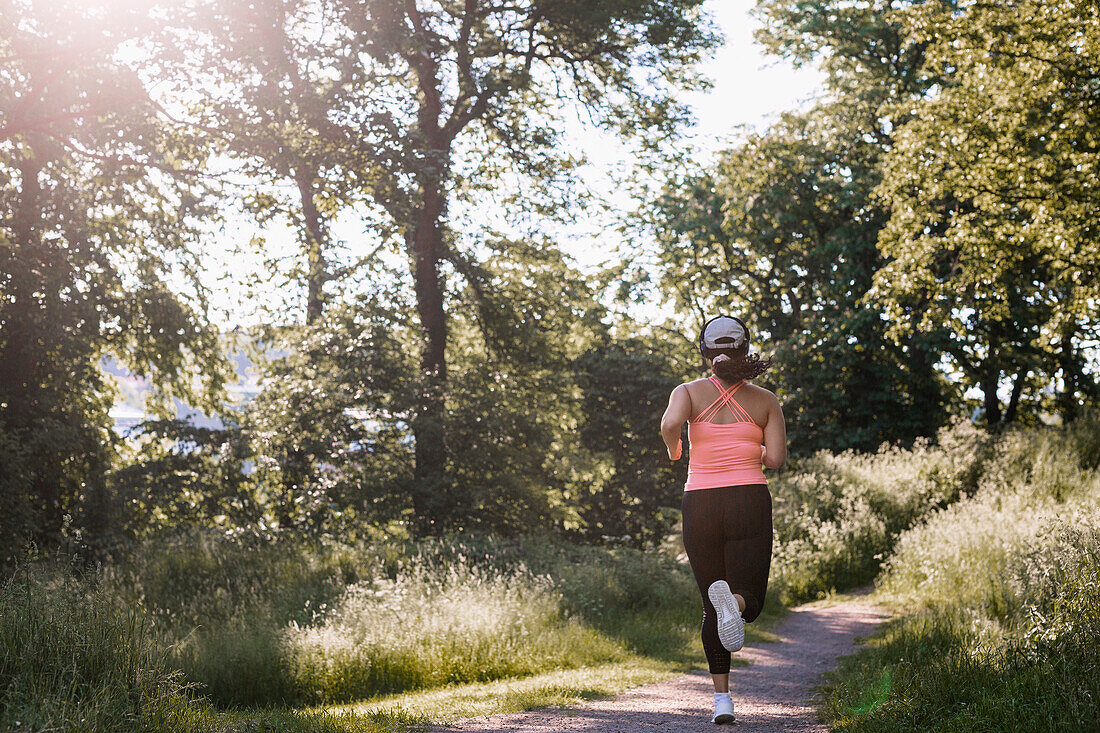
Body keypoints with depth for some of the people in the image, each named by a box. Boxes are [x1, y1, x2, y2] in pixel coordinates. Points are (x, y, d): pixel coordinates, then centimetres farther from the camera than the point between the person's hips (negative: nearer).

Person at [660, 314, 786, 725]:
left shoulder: (689, 392, 3)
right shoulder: (765, 400, 6)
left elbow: (670, 423, -18)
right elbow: (776, 459, -3)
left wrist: (673, 449, 4)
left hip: (700, 505, 1)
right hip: (749, 501, -1)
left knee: (712, 608, 13)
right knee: (750, 603, 1)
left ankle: (722, 699, 4)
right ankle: (732, 600, -37)